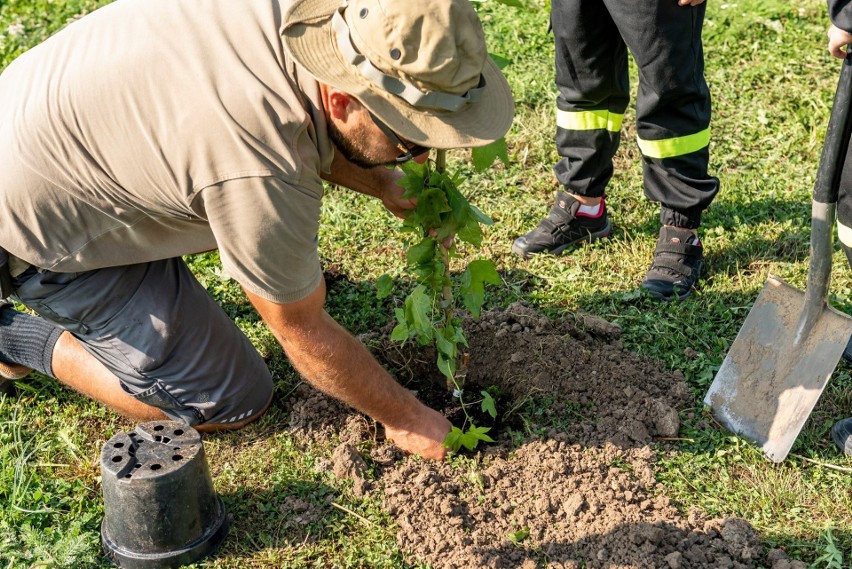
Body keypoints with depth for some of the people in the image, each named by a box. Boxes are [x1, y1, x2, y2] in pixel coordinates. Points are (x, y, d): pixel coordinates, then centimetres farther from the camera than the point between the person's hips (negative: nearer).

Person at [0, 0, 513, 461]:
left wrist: (382, 185, 1)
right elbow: (304, 334, -20)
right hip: (41, 233, -8)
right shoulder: (263, 174, -38)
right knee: (235, 402, -2)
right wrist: (403, 417, -7)